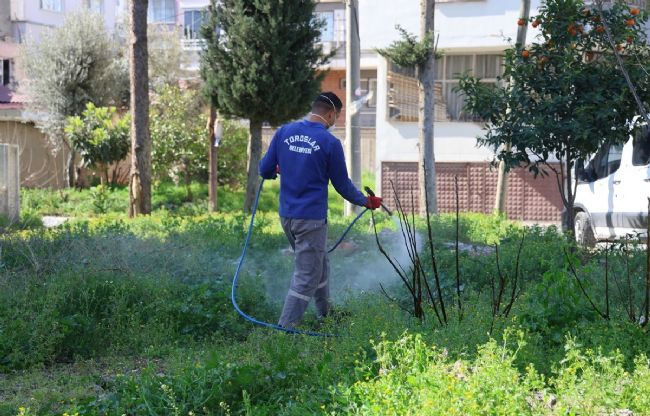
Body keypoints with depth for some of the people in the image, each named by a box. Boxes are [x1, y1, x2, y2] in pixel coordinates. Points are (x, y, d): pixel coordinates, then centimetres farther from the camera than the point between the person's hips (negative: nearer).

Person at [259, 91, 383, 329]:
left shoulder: (284, 132, 1)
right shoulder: (330, 143, -12)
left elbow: (265, 171, 6)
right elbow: (342, 185, -2)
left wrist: (277, 171, 29)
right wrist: (366, 202, 14)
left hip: (286, 215, 7)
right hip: (311, 219, -7)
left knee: (319, 263, 24)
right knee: (306, 278, 0)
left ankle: (325, 313, 36)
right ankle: (285, 329, -2)